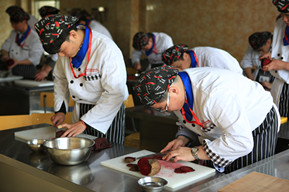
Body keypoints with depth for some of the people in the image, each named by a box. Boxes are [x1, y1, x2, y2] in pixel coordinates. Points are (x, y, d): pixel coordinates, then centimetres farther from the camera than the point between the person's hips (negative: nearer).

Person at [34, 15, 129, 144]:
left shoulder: (106, 49, -26)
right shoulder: (67, 47, -3)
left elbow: (115, 94, -28)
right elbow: (60, 79, 13)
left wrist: (84, 123, -27)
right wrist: (60, 110, 3)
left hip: (108, 113, -6)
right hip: (79, 110, 6)